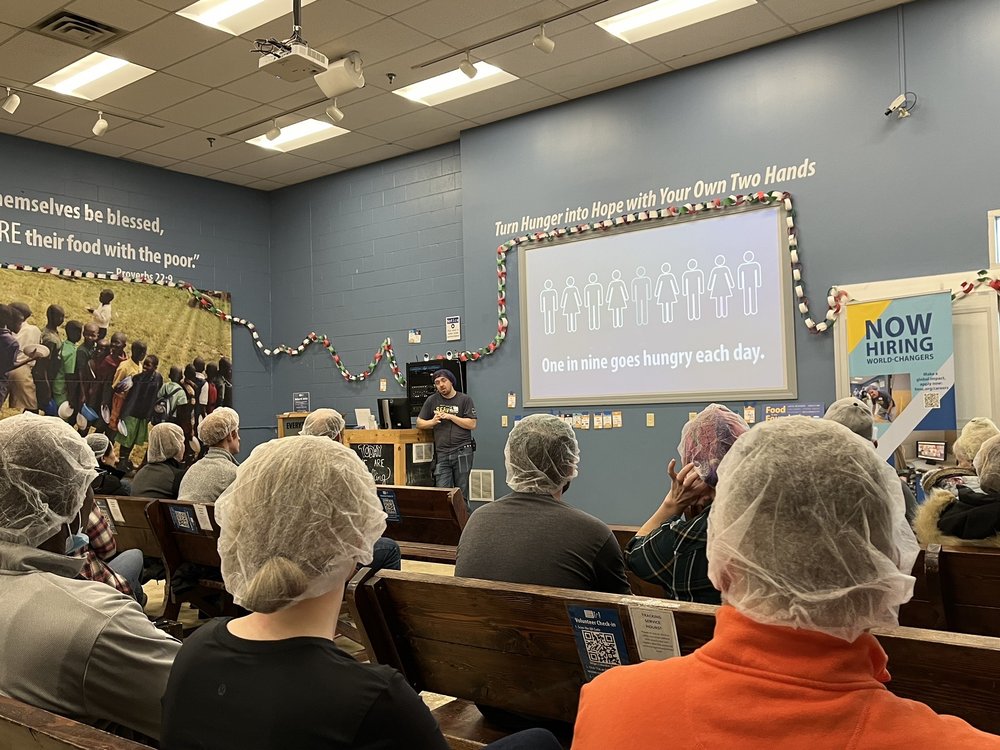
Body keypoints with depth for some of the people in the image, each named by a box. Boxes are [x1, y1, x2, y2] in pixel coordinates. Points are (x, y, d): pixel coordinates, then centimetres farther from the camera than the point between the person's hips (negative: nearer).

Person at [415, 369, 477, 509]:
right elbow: (419, 423, 15)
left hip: (462, 452, -2)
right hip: (441, 454, 2)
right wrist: (432, 422, -5)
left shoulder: (464, 399, 4)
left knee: (462, 493, 1)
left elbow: (472, 424, -4)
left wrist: (450, 416, -9)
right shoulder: (432, 400, 12)